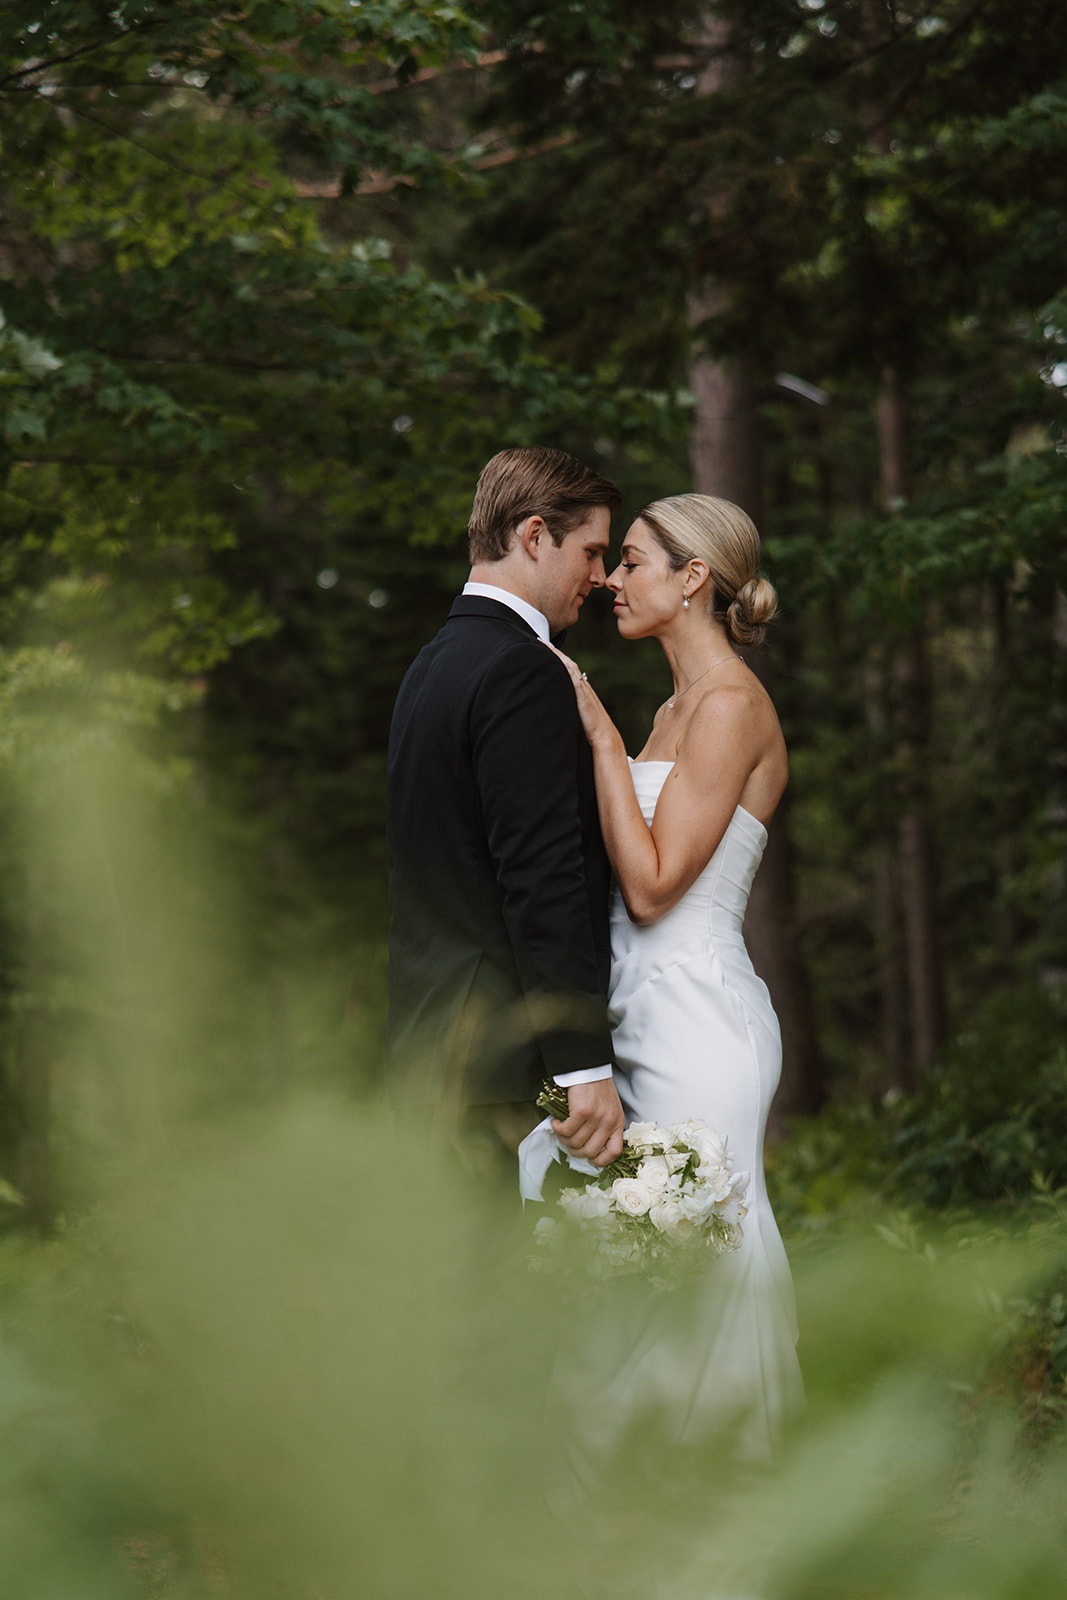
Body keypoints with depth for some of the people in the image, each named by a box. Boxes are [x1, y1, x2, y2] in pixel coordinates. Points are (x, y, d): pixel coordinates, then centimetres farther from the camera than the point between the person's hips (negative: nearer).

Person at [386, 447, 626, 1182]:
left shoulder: (435, 664, 18)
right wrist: (586, 1066, -21)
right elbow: (541, 874, -20)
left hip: (431, 1043, 10)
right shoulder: (522, 671, -12)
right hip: (504, 1056, -10)